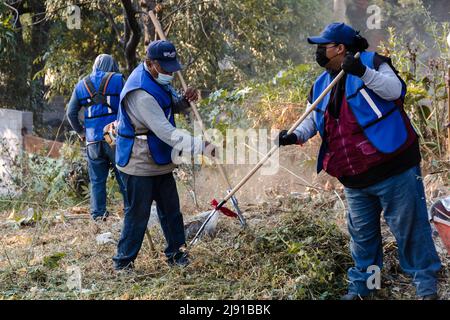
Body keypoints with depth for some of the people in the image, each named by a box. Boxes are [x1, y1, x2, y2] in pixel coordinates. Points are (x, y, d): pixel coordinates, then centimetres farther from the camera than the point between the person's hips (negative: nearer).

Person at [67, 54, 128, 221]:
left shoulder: (81, 85, 13)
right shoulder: (117, 79, 2)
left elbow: (71, 113, 12)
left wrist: (80, 131, 23)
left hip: (93, 140, 3)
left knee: (97, 180, 9)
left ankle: (98, 213, 9)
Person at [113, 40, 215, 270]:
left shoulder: (158, 80, 2)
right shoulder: (140, 93, -29)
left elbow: (172, 106, 18)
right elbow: (166, 132, -33)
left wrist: (184, 100, -7)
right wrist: (201, 147, -37)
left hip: (159, 159, 9)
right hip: (139, 163, -9)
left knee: (170, 208, 14)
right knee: (138, 212, -1)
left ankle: (175, 253, 26)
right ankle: (123, 261, 13)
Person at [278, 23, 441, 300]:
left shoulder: (371, 62, -6)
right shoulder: (322, 86, 12)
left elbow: (395, 90, -19)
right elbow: (312, 120, 19)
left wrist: (364, 73, -32)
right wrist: (295, 136, -1)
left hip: (393, 168, -6)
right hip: (356, 181, 6)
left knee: (410, 230, 1)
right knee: (362, 236, 17)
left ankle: (427, 287, 14)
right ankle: (360, 287, 31)